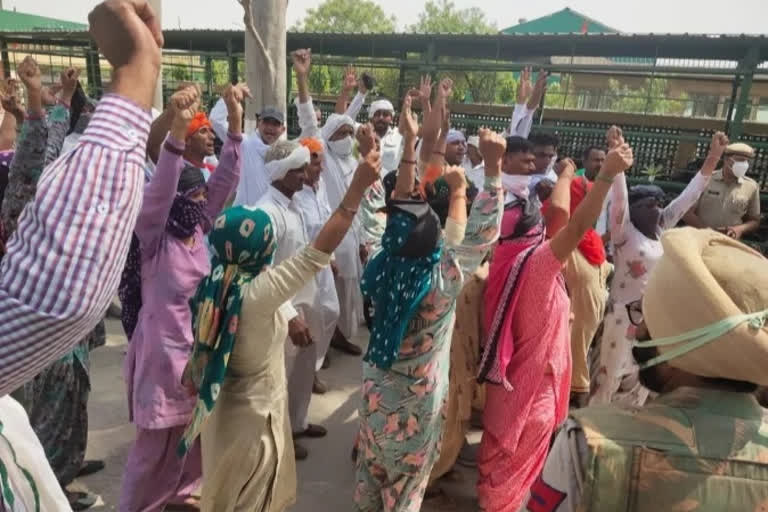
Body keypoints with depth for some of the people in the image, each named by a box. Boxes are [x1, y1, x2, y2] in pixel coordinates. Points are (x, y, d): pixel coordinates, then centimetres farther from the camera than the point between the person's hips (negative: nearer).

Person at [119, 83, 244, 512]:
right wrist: (177, 132, -47)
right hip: (165, 350, -7)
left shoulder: (200, 229, 0)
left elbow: (226, 180, -5)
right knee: (158, 442, 8)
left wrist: (236, 123, -14)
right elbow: (158, 190, -35)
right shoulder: (152, 238, -17)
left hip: (201, 345, 7)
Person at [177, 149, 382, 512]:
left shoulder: (211, 285, -11)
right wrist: (357, 188, -32)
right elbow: (317, 253, -33)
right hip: (254, 416, -7)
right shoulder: (259, 295, -32)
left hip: (223, 409, 7)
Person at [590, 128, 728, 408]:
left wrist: (713, 157, 4)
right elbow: (619, 198, -27)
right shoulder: (624, 233, -13)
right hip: (625, 313, -7)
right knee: (611, 375, 0)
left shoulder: (662, 229, 5)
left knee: (640, 379, 17)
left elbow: (689, 195, 6)